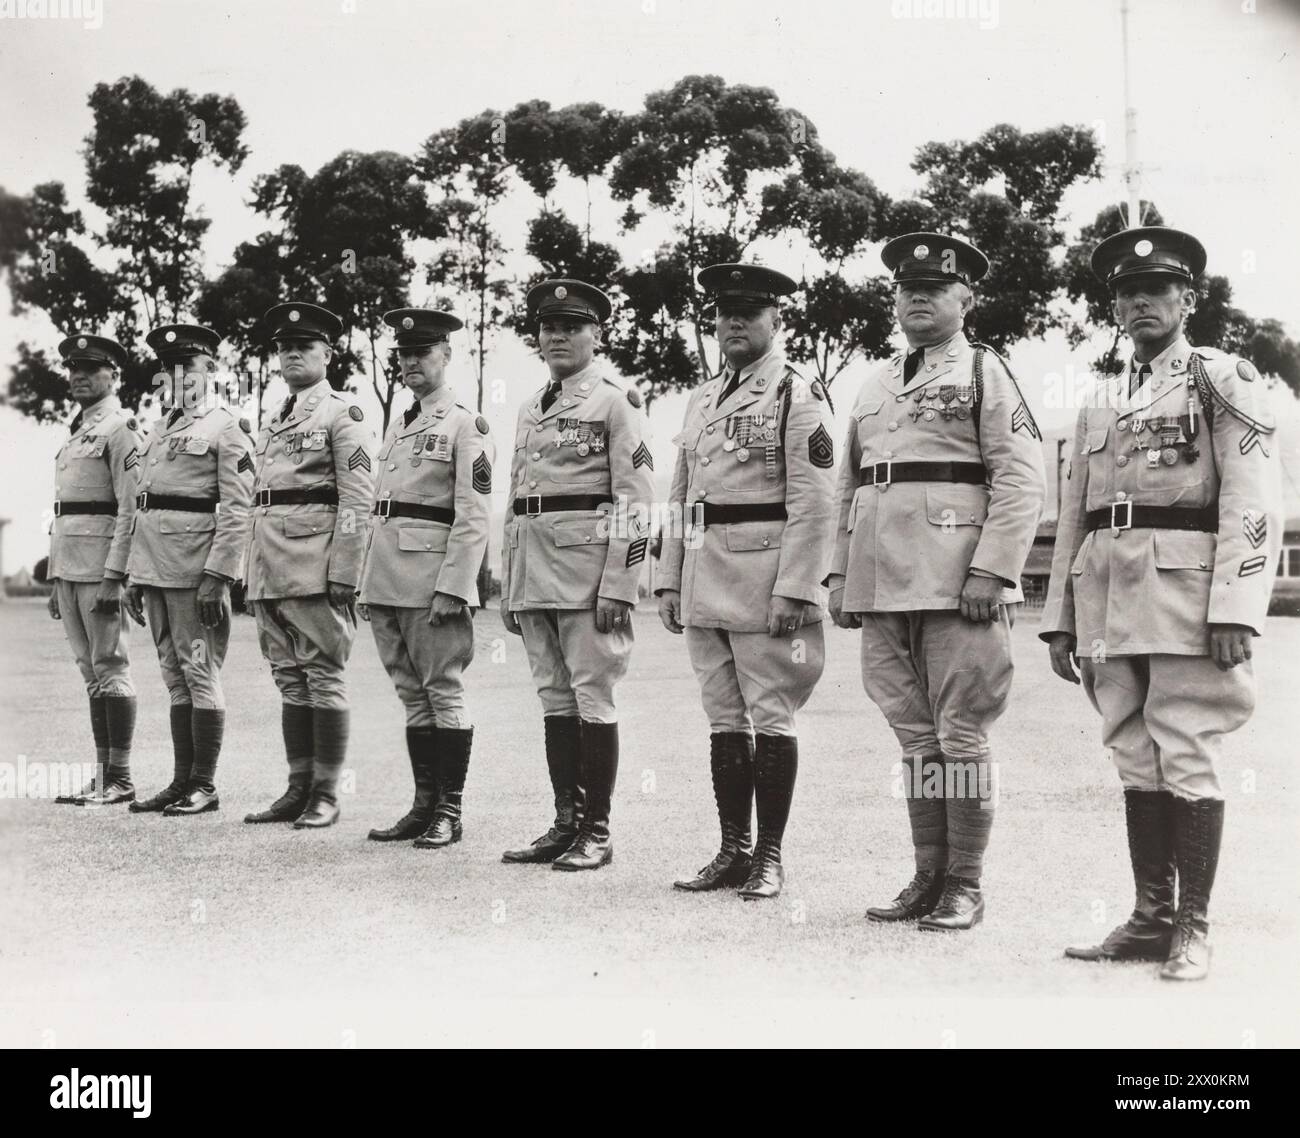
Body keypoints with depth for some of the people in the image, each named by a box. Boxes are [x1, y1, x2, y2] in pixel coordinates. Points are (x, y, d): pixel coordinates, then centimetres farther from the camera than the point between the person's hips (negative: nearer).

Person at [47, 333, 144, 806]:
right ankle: (102, 775, 14)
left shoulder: (121, 429, -7)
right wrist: (56, 580, 19)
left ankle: (120, 780, -2)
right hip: (68, 567, 9)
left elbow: (131, 509, -15)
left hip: (102, 567, -9)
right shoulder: (76, 433, 20)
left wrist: (113, 576, -21)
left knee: (109, 666, -6)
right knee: (92, 671, 10)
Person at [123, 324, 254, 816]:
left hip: (197, 568, -8)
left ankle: (204, 786, 1)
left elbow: (238, 510, -11)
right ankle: (182, 781, 15)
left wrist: (216, 577, -18)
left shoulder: (227, 428, -4)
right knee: (175, 676, 10)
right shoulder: (160, 432, 20)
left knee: (199, 673, -5)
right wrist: (133, 575, 15)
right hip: (156, 567, 8)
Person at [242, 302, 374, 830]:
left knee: (323, 676, -3)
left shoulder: (341, 414, -2)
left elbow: (357, 499, -9)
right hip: (270, 565, 7)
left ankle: (326, 795, 1)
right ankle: (299, 789, 15)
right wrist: (253, 575, 16)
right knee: (290, 680, 10)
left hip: (315, 562, -7)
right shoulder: (270, 423, 20)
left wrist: (344, 573, -16)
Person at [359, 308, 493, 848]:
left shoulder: (465, 424, -4)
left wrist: (452, 586, -18)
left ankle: (449, 813, 4)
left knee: (443, 692, -2)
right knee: (413, 695, 10)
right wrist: (366, 581, 16)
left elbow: (473, 517, -11)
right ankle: (424, 805, 16)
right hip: (387, 580, 7)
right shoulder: (398, 427, 19)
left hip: (433, 579, -7)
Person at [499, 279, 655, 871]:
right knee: (554, 699, 10)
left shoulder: (616, 402, -2)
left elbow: (634, 502, -8)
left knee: (591, 699, -4)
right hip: (534, 577, 7)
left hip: (588, 571, -7)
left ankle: (596, 833, 4)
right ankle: (566, 825, 17)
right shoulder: (530, 410, 19)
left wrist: (617, 587, -15)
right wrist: (507, 588, 16)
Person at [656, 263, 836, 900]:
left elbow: (814, 501, -12)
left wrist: (796, 589, -18)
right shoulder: (702, 399, 17)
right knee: (724, 719, 10)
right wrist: (669, 579, 12)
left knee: (771, 718, 0)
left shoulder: (798, 396, -4)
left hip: (767, 580, -7)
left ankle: (769, 857, 8)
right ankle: (732, 852, 18)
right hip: (704, 582, 7)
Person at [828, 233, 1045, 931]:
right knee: (915, 736, 10)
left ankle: (965, 889, 6)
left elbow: (1021, 481, -7)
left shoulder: (984, 371, 2)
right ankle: (927, 879, 17)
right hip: (882, 586, 6)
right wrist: (840, 573, 14)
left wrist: (991, 571, -16)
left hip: (958, 584, -6)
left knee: (960, 736, -2)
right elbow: (848, 487, 23)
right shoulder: (875, 385, 20)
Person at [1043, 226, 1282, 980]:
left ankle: (1193, 929, 2)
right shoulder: (1100, 406, 20)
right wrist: (1060, 619, 13)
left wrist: (1235, 608, -16)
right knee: (1137, 762, 8)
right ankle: (1151, 918, 15)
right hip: (1109, 604, 6)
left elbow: (1256, 501, -7)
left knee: (1187, 761, -5)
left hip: (1187, 594, -5)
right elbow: (1073, 518, 20)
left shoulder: (1225, 380, 3)